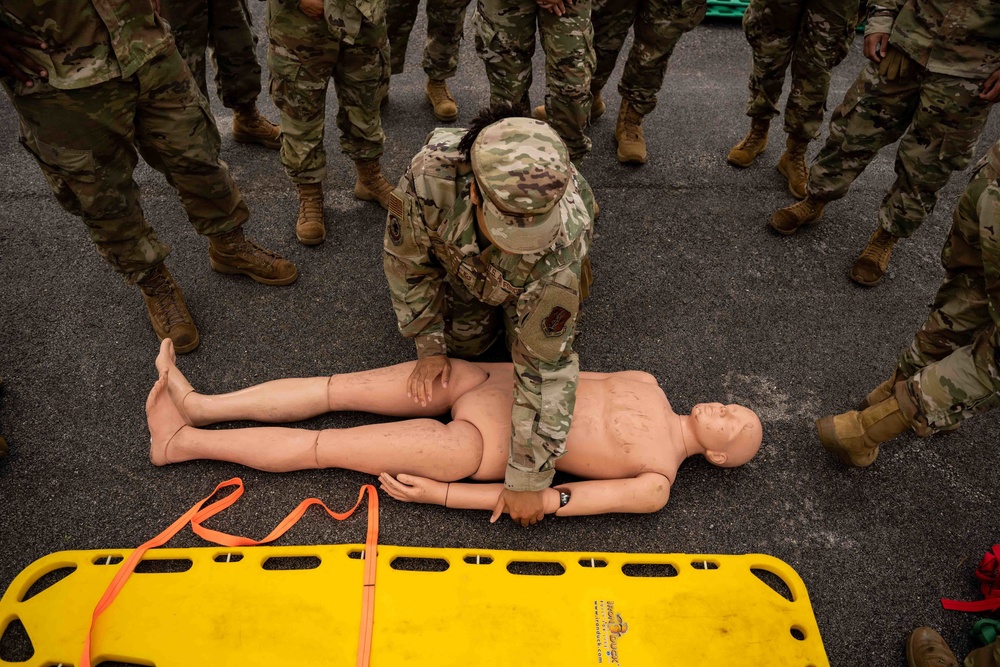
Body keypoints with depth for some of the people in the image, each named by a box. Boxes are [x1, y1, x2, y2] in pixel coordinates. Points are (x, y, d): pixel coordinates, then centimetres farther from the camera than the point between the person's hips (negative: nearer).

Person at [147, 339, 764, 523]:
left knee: (322, 446, -5)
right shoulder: (647, 384, 11)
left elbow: (553, 502, -12)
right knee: (337, 387, -1)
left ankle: (181, 442, 7)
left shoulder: (655, 486, -7)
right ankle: (198, 404, 9)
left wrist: (442, 494, -13)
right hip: (489, 380, 6)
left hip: (482, 445, -6)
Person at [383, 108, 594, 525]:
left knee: (545, 346, -1)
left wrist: (528, 479, -31)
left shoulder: (558, 255, -48)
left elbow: (545, 369, -38)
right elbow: (407, 259, -22)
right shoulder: (432, 173, -43)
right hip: (463, 255, 2)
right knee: (462, 341, -1)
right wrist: (430, 345, -16)